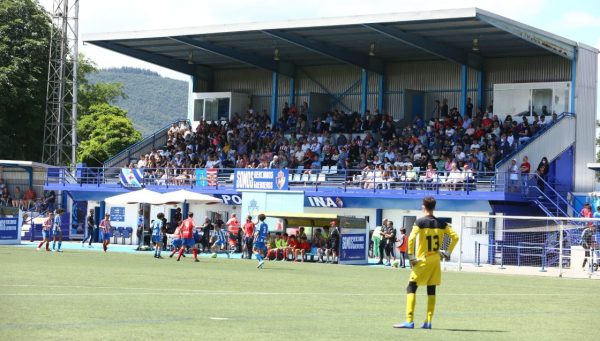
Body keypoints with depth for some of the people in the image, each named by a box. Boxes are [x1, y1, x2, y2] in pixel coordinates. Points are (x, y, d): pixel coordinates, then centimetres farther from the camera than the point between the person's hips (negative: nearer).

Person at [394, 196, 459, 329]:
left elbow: (411, 239, -20)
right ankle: (428, 322, 9)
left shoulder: (420, 222, -9)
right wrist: (448, 252, 11)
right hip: (436, 261, 5)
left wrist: (411, 256, -12)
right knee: (431, 291, 10)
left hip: (422, 260, -5)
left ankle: (409, 321, -10)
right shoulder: (441, 223, 4)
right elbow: (455, 237, 4)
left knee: (411, 288, -1)